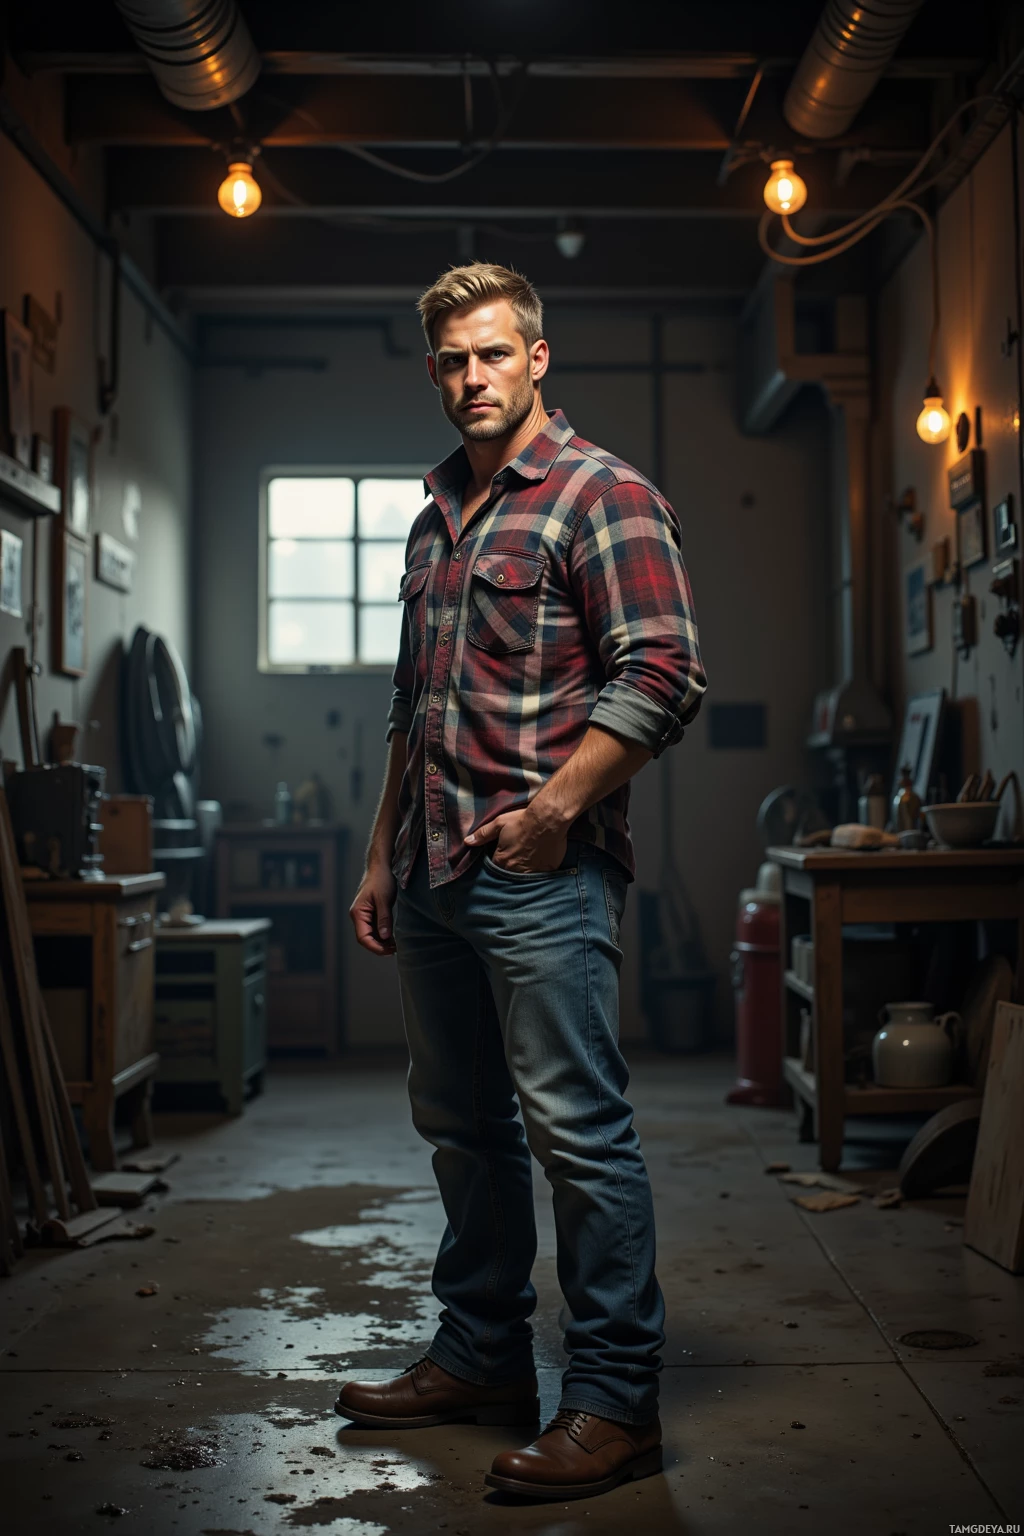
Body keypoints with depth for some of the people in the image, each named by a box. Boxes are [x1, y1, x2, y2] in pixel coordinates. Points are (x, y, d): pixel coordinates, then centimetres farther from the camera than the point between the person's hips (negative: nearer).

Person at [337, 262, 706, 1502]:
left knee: (578, 1134, -4)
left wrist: (555, 806, -18)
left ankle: (615, 1401, 7)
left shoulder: (602, 496, -5)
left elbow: (664, 675, -15)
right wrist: (382, 858, 21)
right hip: (436, 875, 9)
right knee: (460, 1123, 15)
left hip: (541, 876, -8)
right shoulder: (437, 518, 19)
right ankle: (481, 1357, 30)